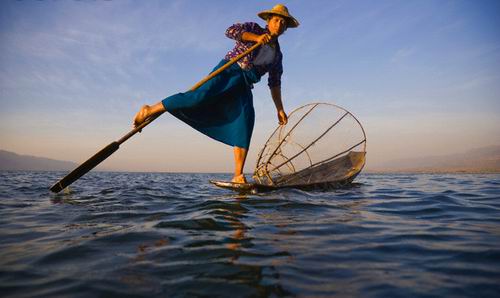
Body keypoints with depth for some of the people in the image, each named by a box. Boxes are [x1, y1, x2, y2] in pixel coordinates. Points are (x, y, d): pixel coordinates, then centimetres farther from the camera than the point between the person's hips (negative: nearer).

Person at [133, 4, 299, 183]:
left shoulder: (277, 55, 25)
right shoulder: (254, 28, 13)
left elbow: (275, 83, 25)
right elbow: (231, 31, -4)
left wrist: (280, 109, 20)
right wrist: (256, 37, -16)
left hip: (243, 87, 5)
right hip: (229, 71, -4)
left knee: (245, 124, -15)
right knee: (201, 96, -28)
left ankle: (238, 176, -18)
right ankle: (150, 110, -14)